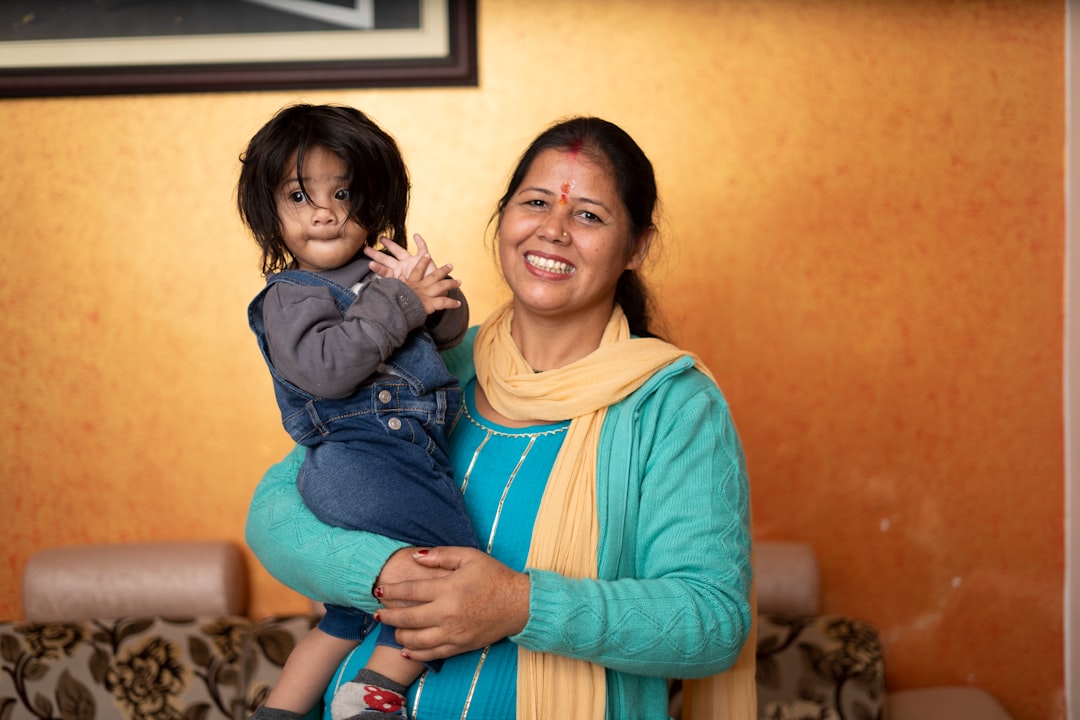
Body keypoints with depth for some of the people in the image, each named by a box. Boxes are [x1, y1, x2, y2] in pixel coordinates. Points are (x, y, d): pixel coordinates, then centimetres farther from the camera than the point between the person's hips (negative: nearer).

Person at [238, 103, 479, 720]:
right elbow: (326, 368, -21)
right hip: (359, 463, -8)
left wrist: (436, 293, -2)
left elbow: (450, 331, 21)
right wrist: (400, 304, -16)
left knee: (352, 615, 18)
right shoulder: (290, 297, -4)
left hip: (413, 457, 8)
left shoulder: (378, 275, 18)